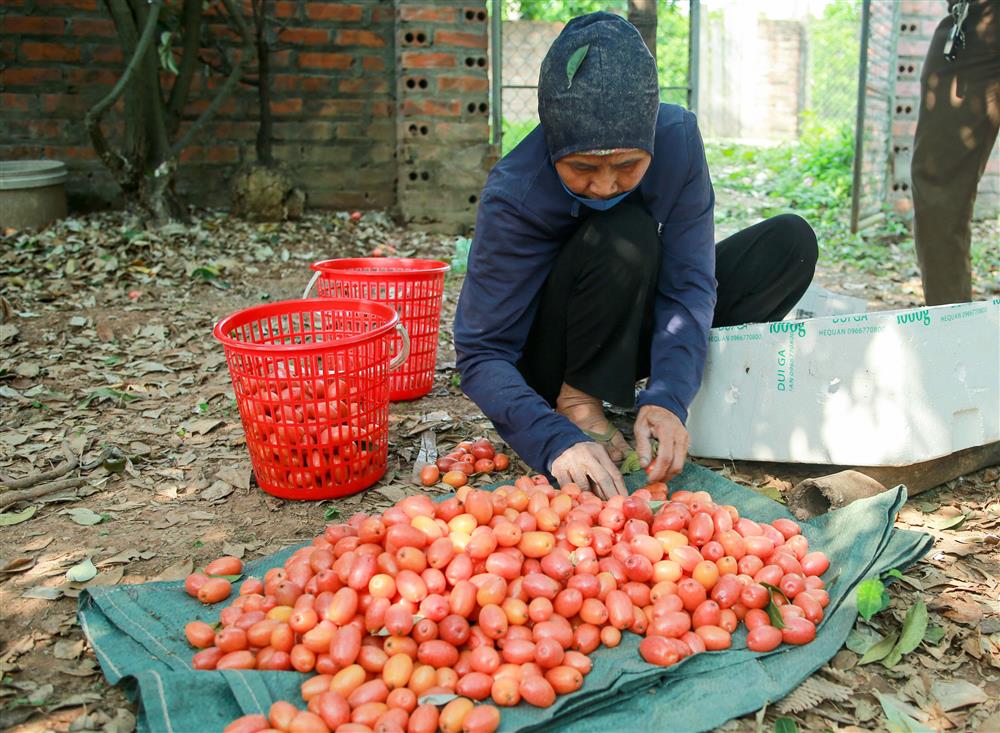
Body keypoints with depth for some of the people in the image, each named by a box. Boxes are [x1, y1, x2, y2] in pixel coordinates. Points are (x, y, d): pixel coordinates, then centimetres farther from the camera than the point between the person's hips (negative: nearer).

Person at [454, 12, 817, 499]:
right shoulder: (511, 197, -30)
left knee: (791, 243, -11)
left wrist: (667, 399, -37)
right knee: (622, 235, -34)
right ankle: (579, 403, -15)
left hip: (634, 329, 5)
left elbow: (688, 283, -22)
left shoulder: (677, 136, -21)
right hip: (551, 359, -5)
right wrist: (555, 441, -44)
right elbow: (482, 353, -28)